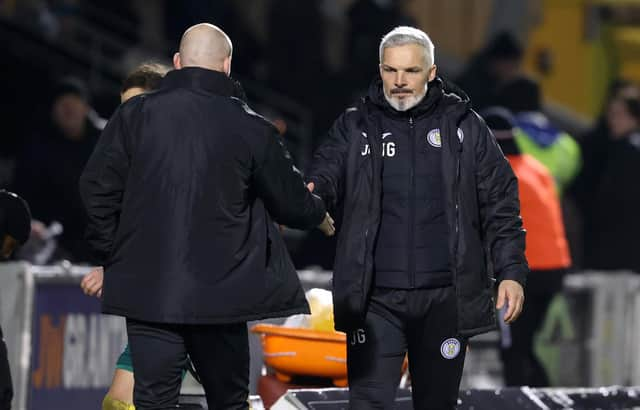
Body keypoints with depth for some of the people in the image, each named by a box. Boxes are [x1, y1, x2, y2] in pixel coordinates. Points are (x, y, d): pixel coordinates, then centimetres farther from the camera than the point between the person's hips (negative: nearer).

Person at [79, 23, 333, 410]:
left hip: (147, 287, 0)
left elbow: (98, 187, -2)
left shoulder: (136, 114, -1)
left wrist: (113, 254, 10)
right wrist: (320, 215, 30)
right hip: (219, 293, 0)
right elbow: (290, 199, 8)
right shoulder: (248, 127, -3)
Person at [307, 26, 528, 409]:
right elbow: (326, 176, -7)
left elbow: (499, 204, 7)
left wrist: (511, 272, -1)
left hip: (445, 299, 1)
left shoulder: (464, 126, 6)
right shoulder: (355, 127, 6)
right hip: (375, 299, -1)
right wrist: (309, 192, -32)